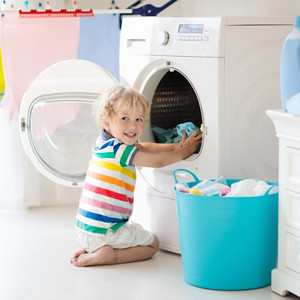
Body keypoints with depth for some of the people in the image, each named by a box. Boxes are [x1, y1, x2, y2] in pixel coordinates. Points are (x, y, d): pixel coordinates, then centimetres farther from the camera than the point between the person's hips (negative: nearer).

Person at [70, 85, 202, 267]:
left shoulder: (105, 143, 9)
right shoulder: (119, 150, -18)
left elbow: (143, 148, 21)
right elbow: (158, 161, -9)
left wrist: (175, 147, 12)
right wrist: (186, 150, 6)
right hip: (104, 231, -8)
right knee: (152, 243, 13)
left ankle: (89, 249, 11)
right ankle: (108, 255, -6)